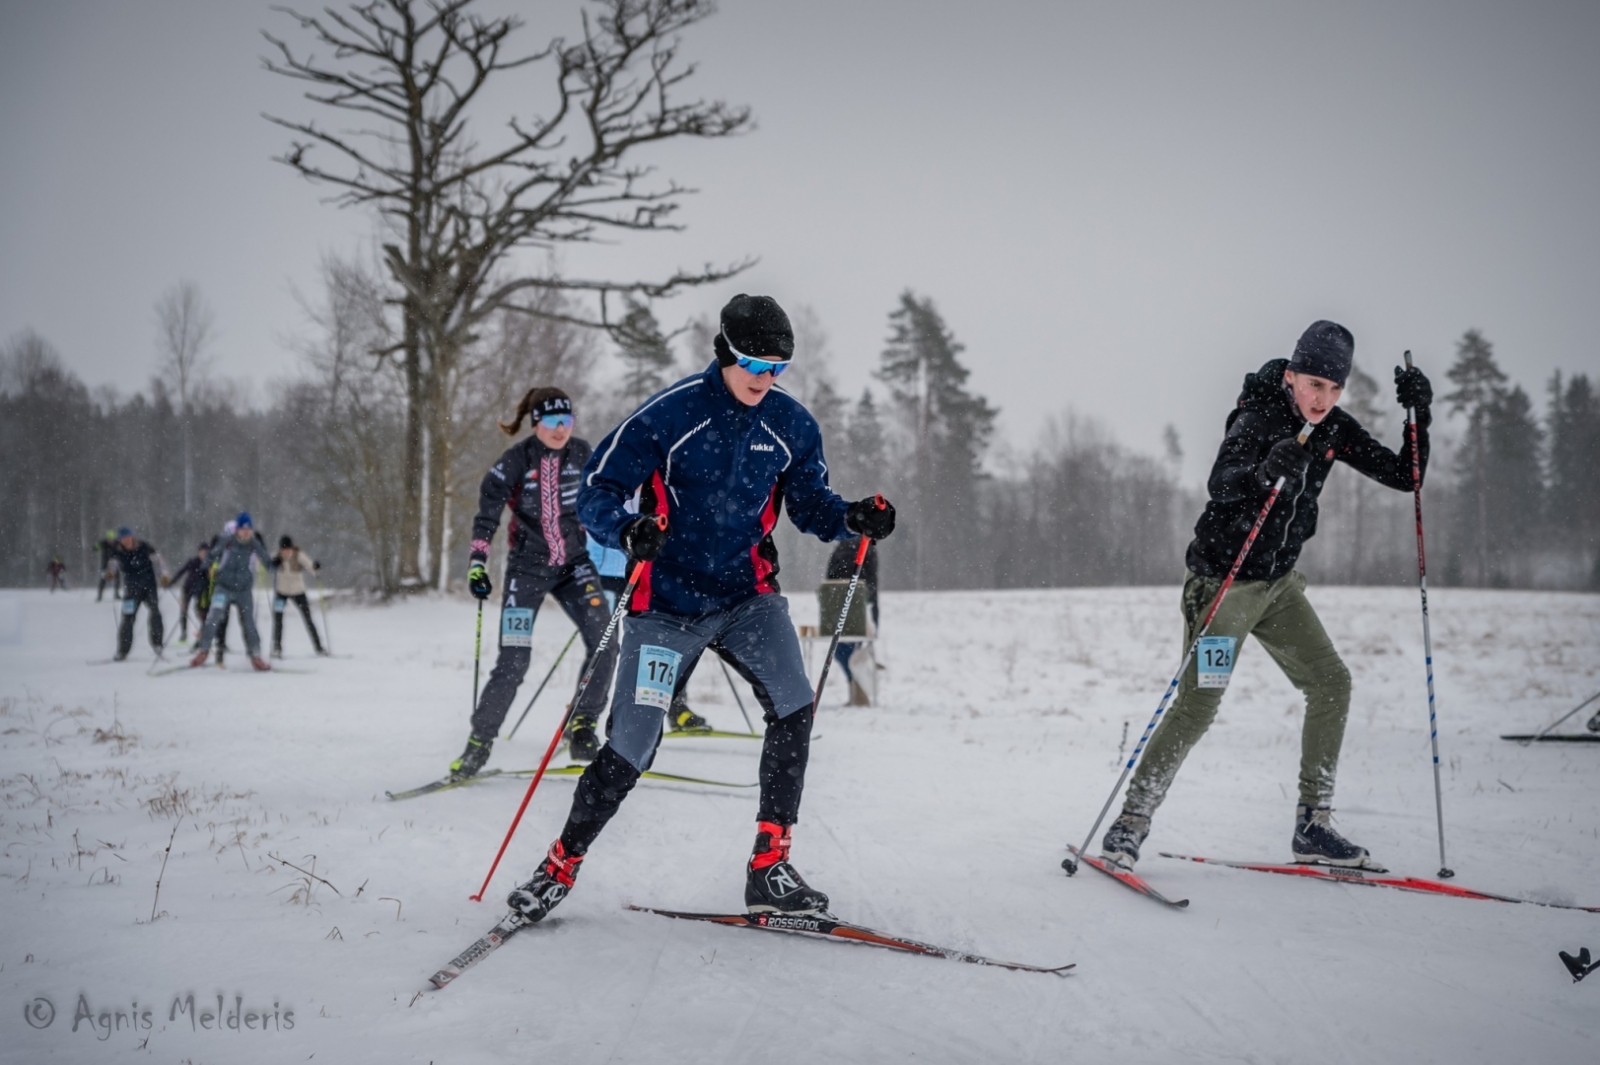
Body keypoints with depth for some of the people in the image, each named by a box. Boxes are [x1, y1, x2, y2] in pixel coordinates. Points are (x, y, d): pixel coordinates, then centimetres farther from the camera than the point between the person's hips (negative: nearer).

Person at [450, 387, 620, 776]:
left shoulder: (581, 452, -2)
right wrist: (477, 562, -21)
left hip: (574, 563, 3)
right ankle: (479, 742, 8)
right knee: (513, 662, -8)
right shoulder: (517, 459, -12)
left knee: (605, 643, -14)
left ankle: (582, 728, 3)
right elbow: (488, 508, -13)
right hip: (528, 566, -3)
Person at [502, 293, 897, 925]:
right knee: (630, 746, -4)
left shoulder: (792, 425, -2)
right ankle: (561, 865, 17)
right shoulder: (668, 414, -14)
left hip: (747, 598, 3)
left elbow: (810, 505, 9)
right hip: (667, 604, -3)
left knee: (794, 707, -19)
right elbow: (595, 492, -13)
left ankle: (769, 868, -9)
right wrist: (628, 532, -34)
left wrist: (854, 519, -13)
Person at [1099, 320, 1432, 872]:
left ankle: (1312, 826, 10)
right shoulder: (1256, 421, -20)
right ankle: (1129, 826, -4)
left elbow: (1404, 476, 4)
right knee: (1197, 707, -13)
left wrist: (1419, 415, -10)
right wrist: (1265, 471, -57)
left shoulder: (1335, 430, 1)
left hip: (1279, 583, 7)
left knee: (1331, 684, 1)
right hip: (1224, 579, -7)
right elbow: (1219, 485, -37)